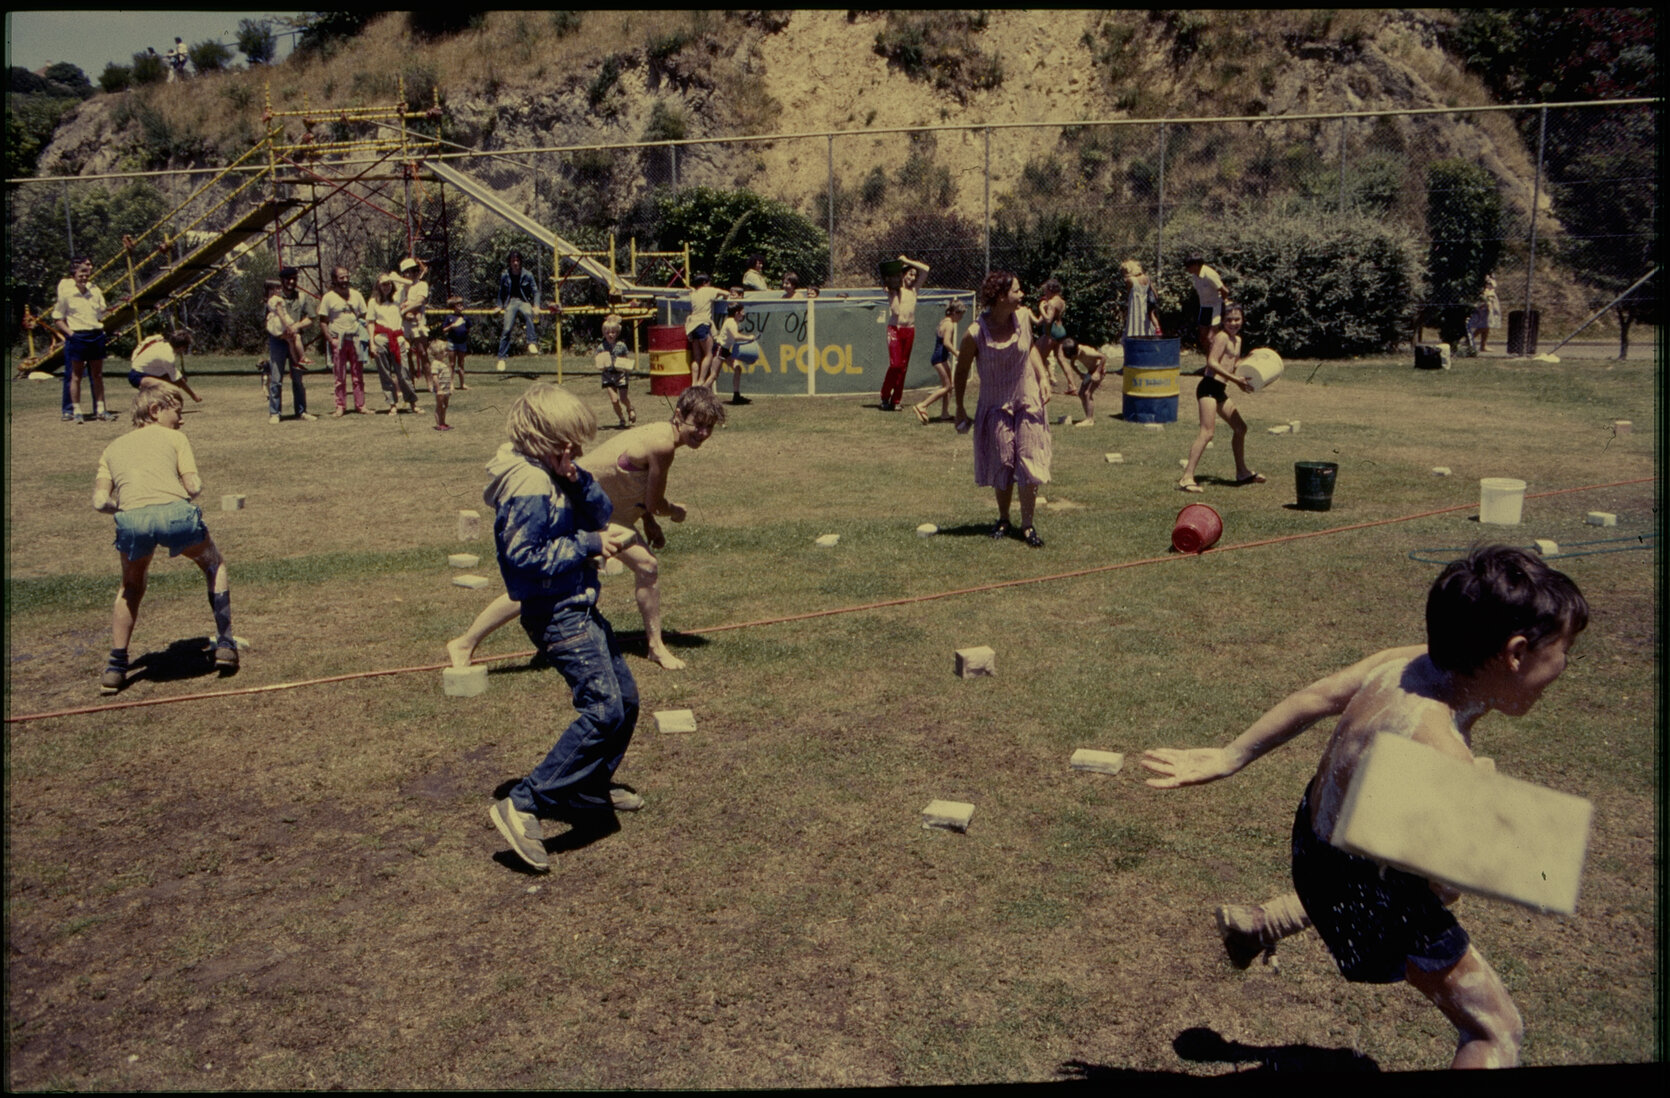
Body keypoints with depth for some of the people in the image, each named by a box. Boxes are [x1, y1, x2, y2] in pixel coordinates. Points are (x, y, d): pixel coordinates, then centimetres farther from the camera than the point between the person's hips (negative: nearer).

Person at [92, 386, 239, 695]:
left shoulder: (112, 448, 31)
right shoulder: (173, 437, 23)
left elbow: (101, 502, 17)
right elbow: (194, 487, 10)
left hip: (131, 519, 3)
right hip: (175, 512, -2)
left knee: (131, 588, 30)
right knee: (215, 566, 27)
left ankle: (115, 667, 26)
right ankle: (224, 644, 21)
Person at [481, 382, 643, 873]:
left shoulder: (552, 474, 11)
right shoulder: (530, 487, -20)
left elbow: (601, 516, 12)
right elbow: (523, 557, -24)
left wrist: (579, 481, -8)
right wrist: (588, 545, -17)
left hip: (579, 606, 11)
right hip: (558, 614, -11)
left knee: (625, 698, 17)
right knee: (603, 709, -18)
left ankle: (589, 792, 31)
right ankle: (523, 806, -17)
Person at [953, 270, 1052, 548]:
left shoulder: (1024, 317, -7)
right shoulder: (976, 333, -18)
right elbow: (961, 372, -4)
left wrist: (1042, 377, 3)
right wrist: (960, 410, 1)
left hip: (1027, 400, 2)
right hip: (995, 405, -2)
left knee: (1029, 465, -2)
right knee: (1001, 465, 6)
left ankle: (1027, 525, 8)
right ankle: (1003, 520, 26)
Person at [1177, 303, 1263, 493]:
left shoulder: (1237, 340, 18)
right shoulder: (1222, 337, -9)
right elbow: (1212, 362, -20)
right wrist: (1235, 378, -21)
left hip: (1220, 391, 10)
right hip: (1209, 387, -10)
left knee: (1240, 428, 19)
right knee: (1206, 433, -19)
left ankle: (1242, 473, 34)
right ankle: (1187, 478, -22)